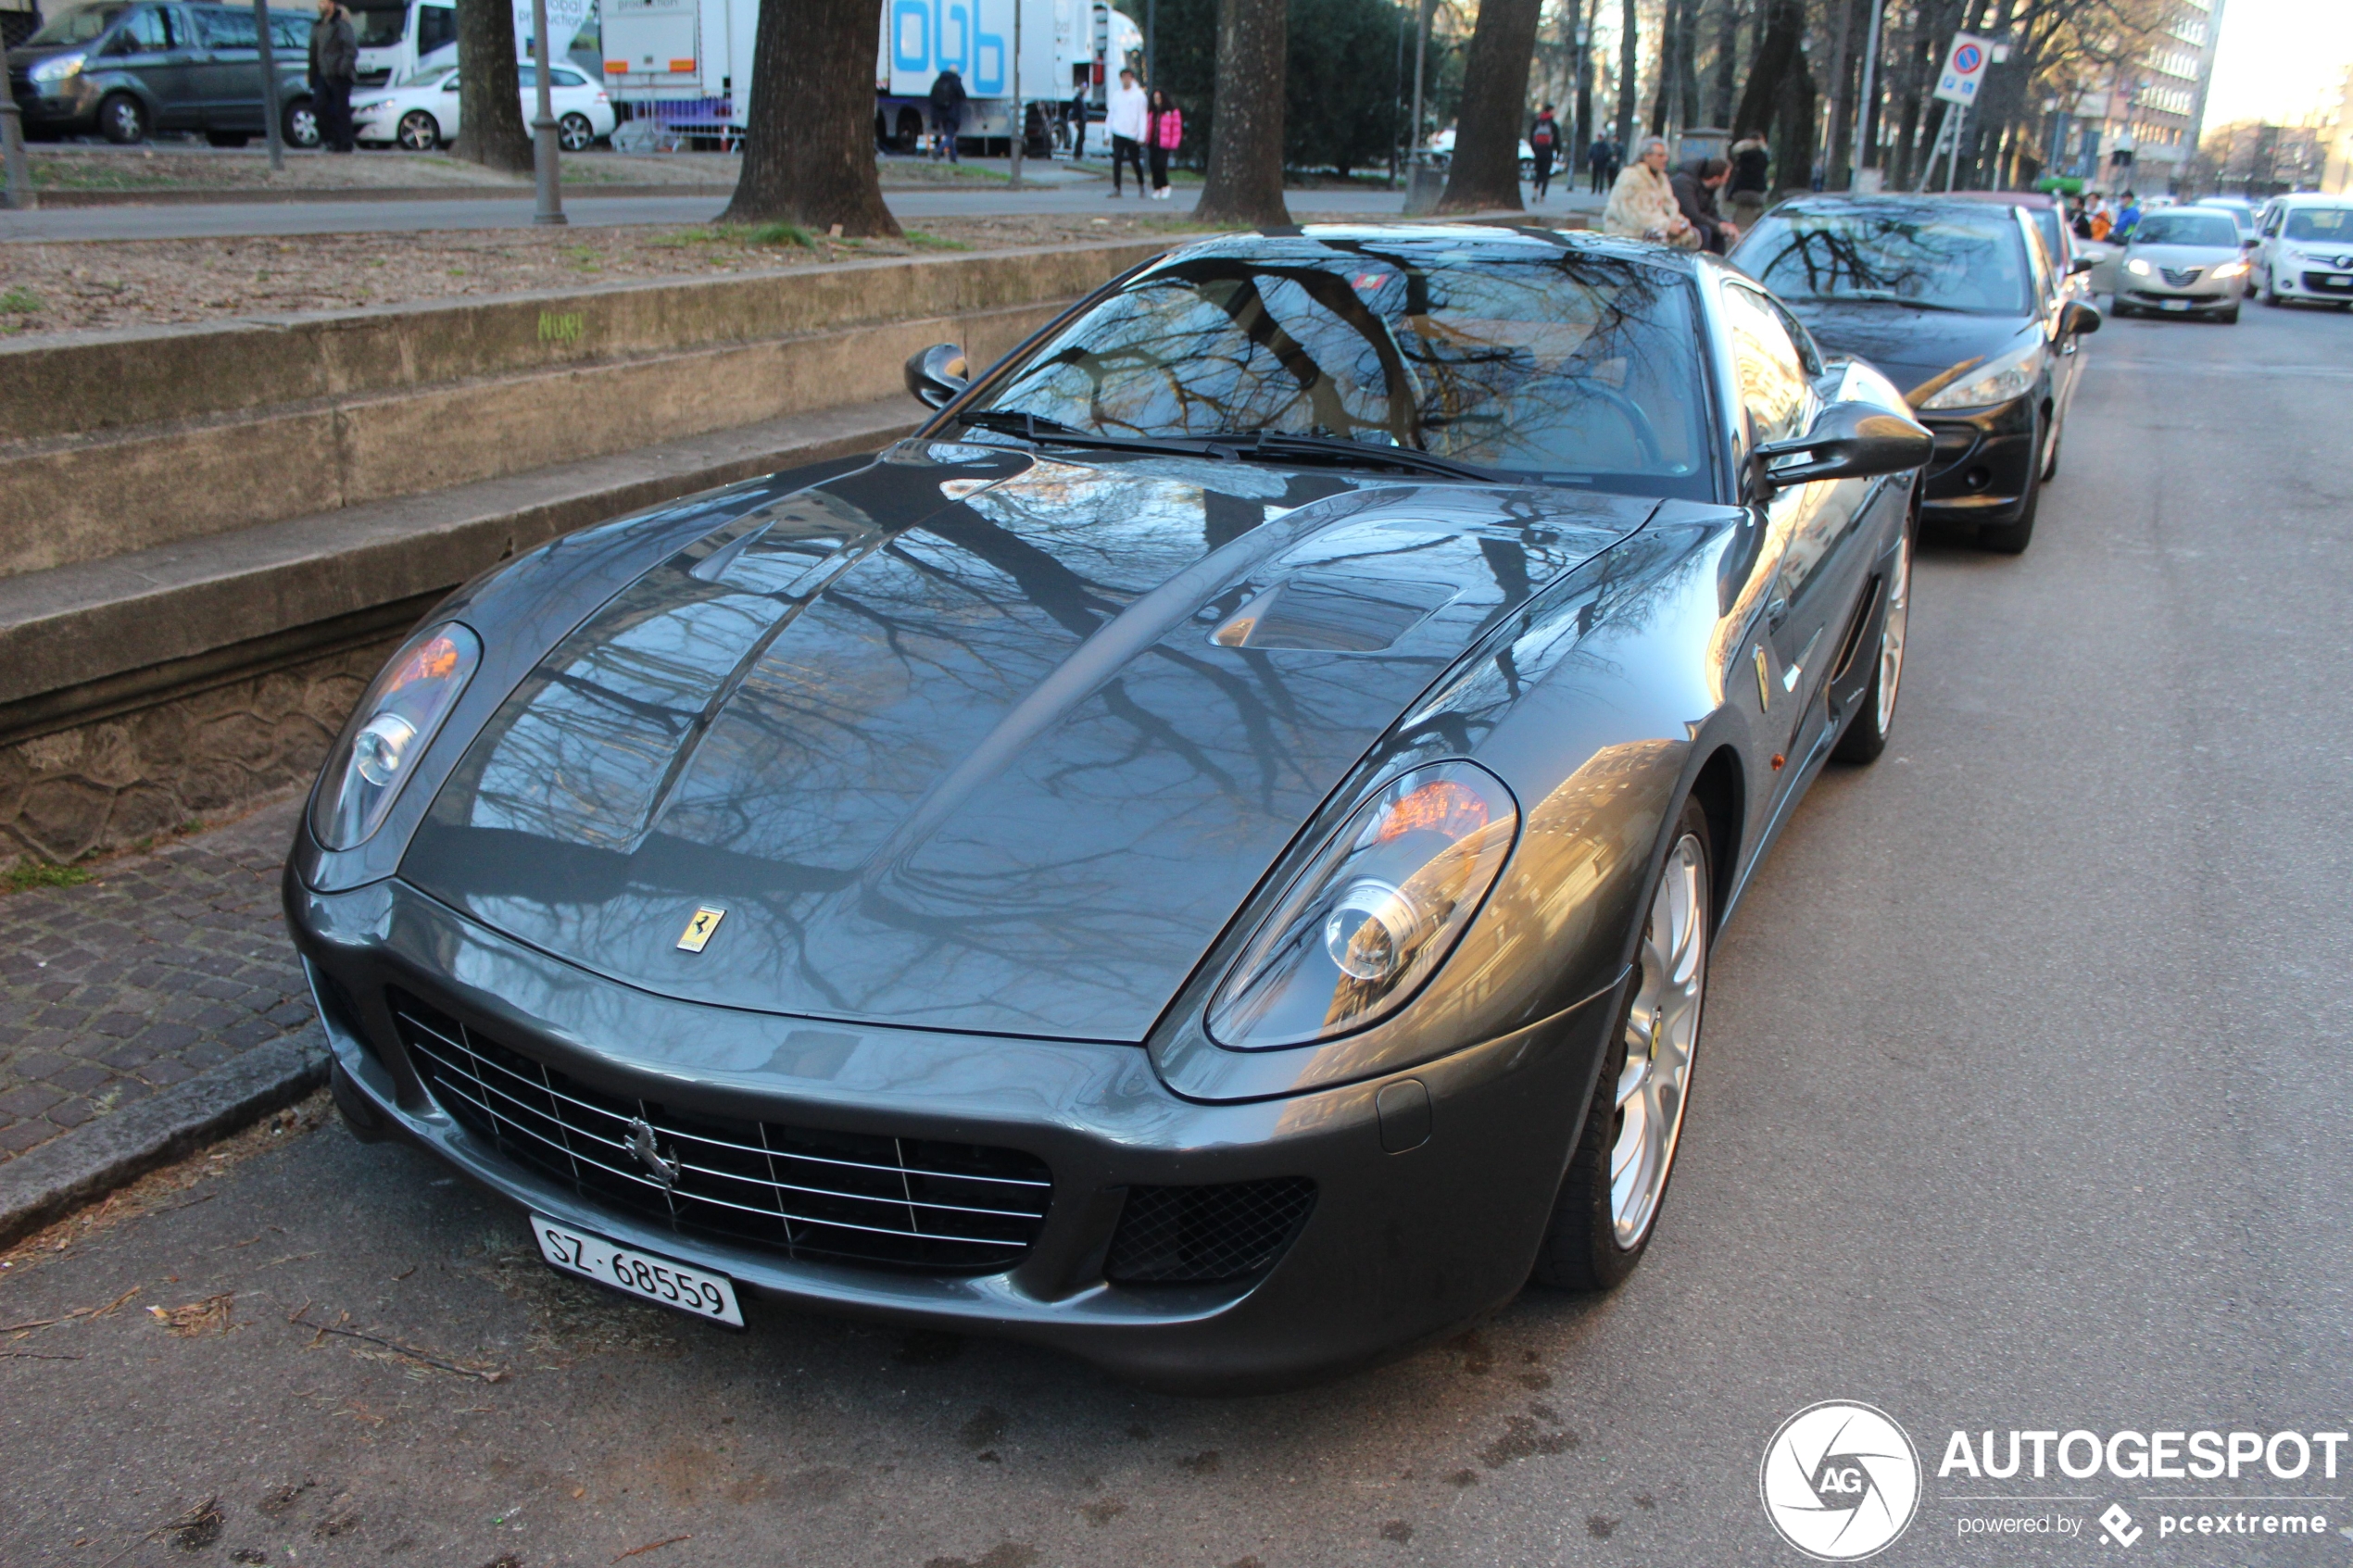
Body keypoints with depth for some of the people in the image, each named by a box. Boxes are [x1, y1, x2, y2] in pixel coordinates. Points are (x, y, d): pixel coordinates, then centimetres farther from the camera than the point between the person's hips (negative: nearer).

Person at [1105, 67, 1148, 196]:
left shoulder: (1139, 94, 0)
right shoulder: (1116, 94, 10)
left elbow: (1142, 116, -3)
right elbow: (1110, 114, 14)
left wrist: (1142, 136, -10)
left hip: (1133, 135, -2)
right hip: (1118, 133, 2)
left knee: (1136, 162, 6)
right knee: (1116, 161, -7)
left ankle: (1141, 186, 25)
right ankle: (1116, 188, -5)